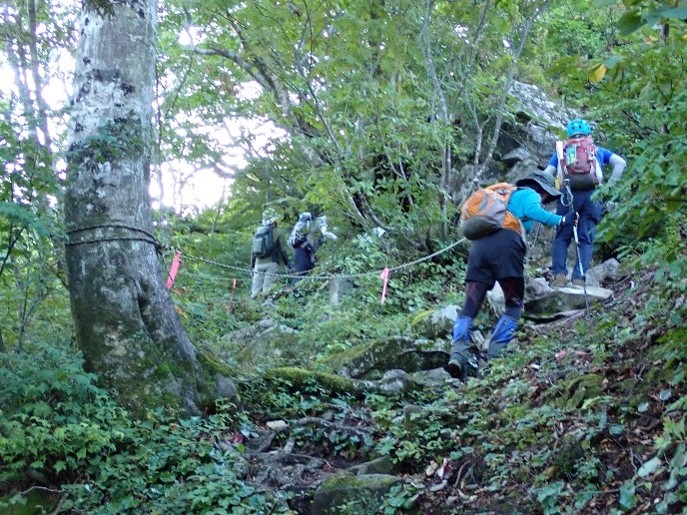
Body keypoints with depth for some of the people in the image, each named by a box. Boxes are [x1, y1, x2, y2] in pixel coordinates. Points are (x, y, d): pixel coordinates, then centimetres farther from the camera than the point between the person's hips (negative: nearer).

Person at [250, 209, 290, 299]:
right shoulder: (276, 233, -3)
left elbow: (253, 251, 12)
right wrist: (287, 263, 10)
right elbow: (281, 250, -2)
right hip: (271, 263, -4)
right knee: (267, 291, -7)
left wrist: (252, 266, 19)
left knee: (256, 290, 4)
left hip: (259, 264, 4)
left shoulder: (258, 232, 10)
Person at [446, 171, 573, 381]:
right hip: (505, 244, -6)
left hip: (478, 244, 6)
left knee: (469, 307, -1)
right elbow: (531, 211, -5)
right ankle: (494, 353, -9)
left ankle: (458, 352, -22)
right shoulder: (530, 194, 17)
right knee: (514, 305, 8)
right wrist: (559, 220, -6)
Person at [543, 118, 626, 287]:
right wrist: (608, 187, 11)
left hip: (569, 193, 0)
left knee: (562, 236, 7)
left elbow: (546, 174, 13)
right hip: (593, 194, 0)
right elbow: (620, 163, 13)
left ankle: (559, 274, -11)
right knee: (586, 238, 2)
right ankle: (579, 278, -12)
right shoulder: (598, 150, 27)